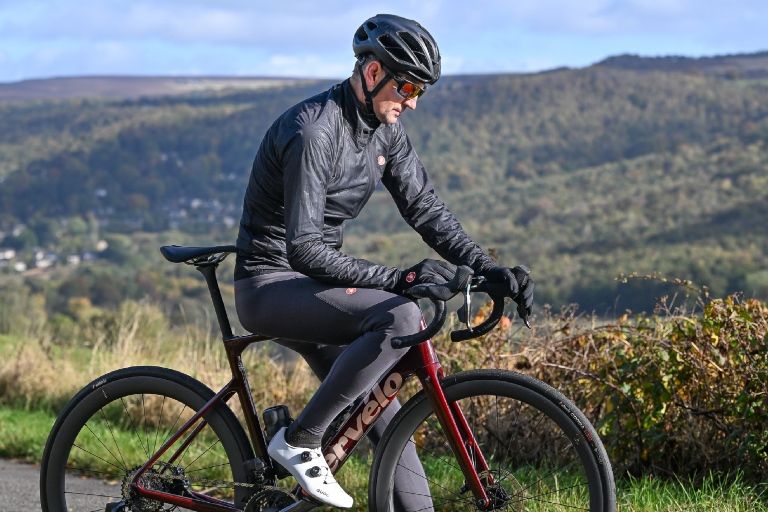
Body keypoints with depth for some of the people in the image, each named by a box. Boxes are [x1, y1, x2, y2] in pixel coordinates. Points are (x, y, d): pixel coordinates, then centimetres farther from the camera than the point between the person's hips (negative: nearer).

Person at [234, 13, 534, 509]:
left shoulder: (385, 129, 3)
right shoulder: (313, 131, -24)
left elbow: (425, 207, 6)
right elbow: (305, 249, -28)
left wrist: (489, 268, -7)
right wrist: (397, 278, -32)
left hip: (313, 284, 9)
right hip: (272, 285, -9)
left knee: (383, 417, 4)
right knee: (400, 318, -30)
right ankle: (299, 440, -18)